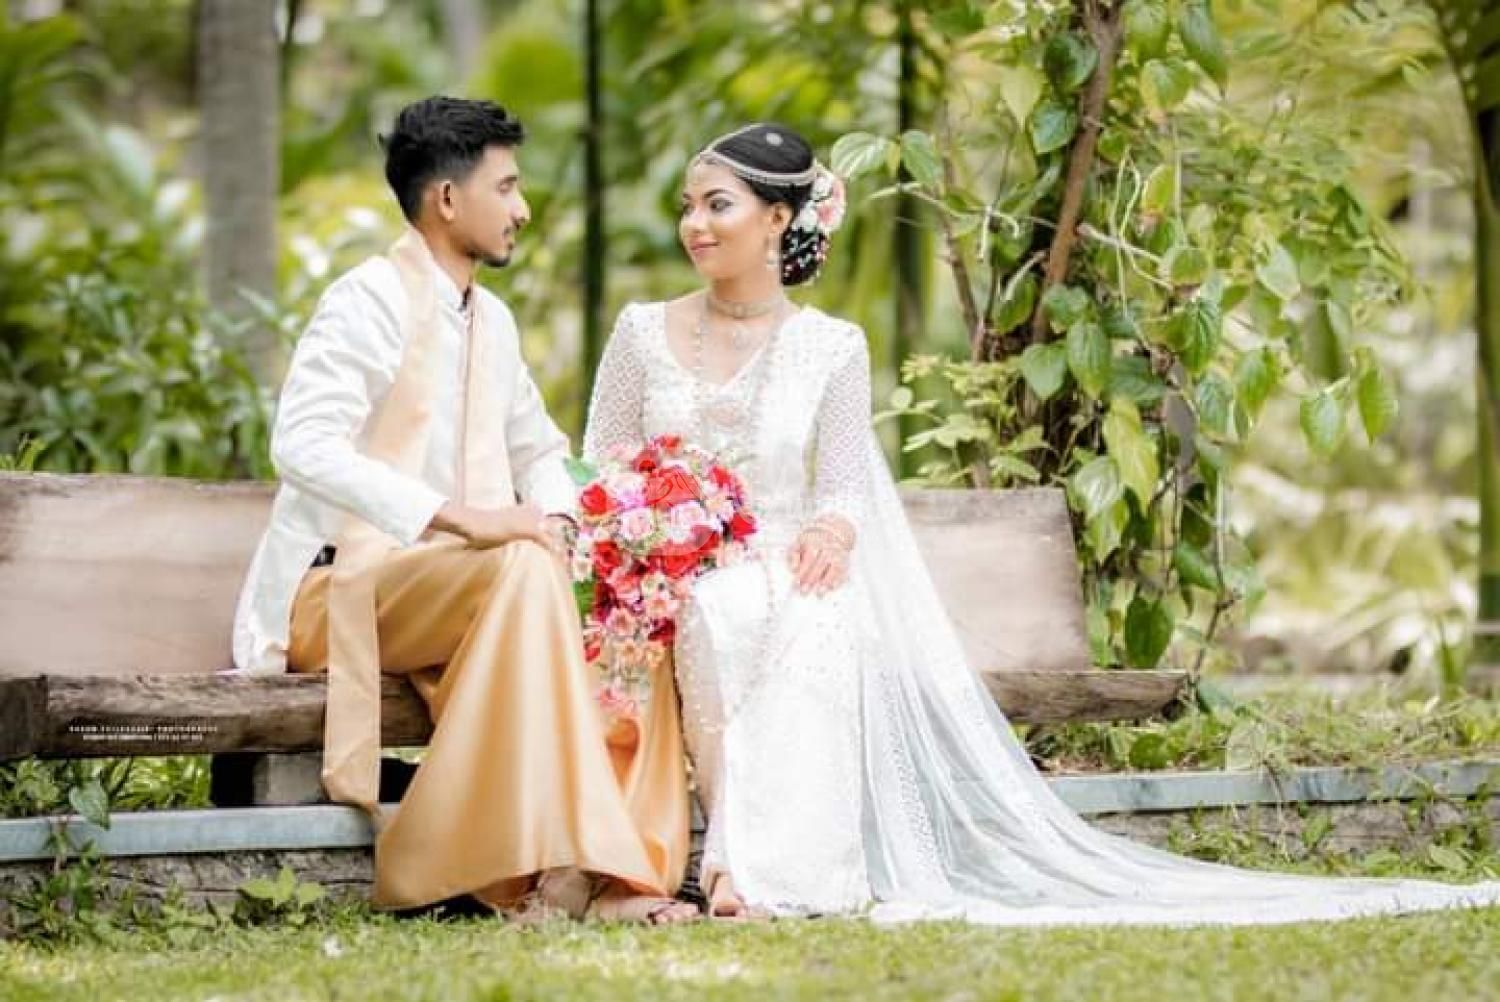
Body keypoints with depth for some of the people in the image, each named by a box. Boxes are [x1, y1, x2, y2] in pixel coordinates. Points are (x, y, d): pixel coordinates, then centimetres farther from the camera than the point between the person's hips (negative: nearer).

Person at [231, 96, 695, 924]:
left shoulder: (492, 321, 16)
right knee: (522, 569, -33)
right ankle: (553, 868, -36)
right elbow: (303, 444, -23)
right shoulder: (368, 301, -10)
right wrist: (457, 517, -31)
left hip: (454, 589, 8)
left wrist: (553, 521, 1)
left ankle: (617, 870, -18)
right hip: (339, 590, -8)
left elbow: (539, 449, 26)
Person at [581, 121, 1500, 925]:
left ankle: (763, 865, -44)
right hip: (669, 586, 0)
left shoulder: (831, 347, 5)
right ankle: (753, 863, -40)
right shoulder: (645, 332, 8)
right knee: (727, 621, -39)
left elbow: (844, 492, 3)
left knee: (812, 620, -38)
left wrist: (831, 531, -22)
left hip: (789, 584, 0)